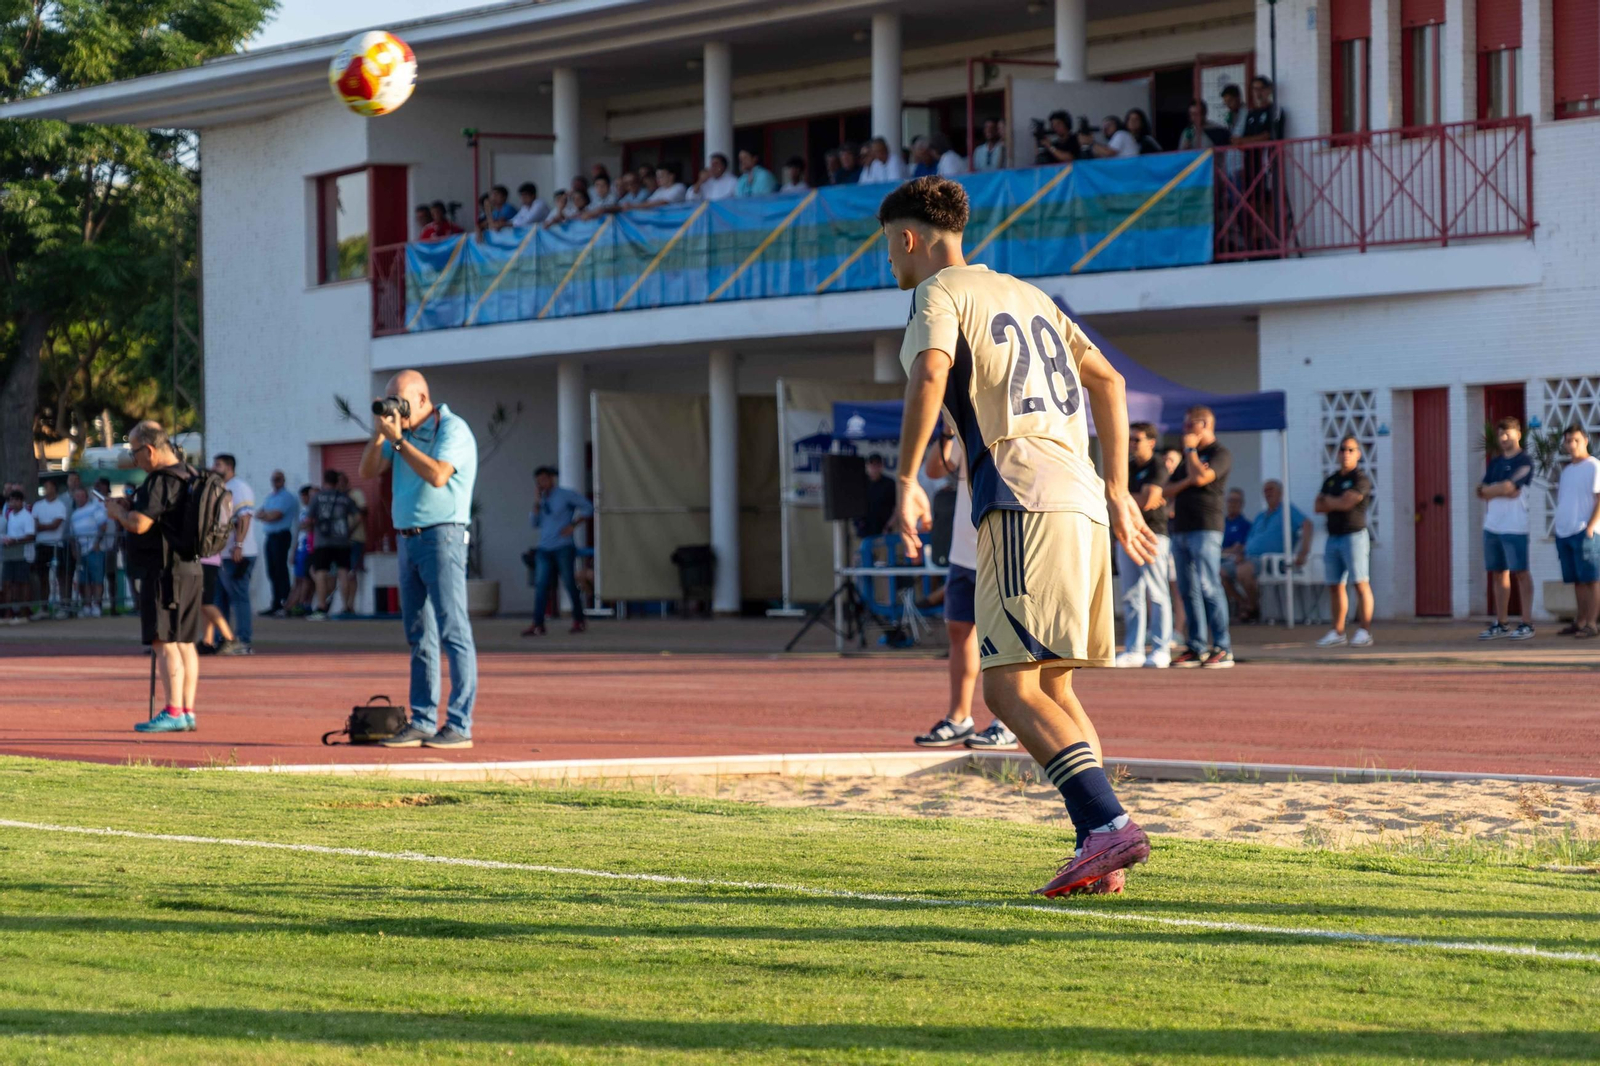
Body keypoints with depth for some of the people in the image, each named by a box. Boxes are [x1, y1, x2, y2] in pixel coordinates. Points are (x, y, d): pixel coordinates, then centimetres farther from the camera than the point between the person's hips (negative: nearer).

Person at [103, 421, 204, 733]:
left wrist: (117, 511, -2)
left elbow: (139, 524, -22)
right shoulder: (189, 477, 14)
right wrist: (132, 505, 17)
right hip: (190, 569, 10)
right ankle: (187, 711, 14)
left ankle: (173, 712, -12)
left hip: (164, 571, -10)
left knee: (163, 642, -9)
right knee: (184, 643, 11)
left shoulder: (161, 481, -16)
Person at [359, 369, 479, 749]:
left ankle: (460, 726, -12)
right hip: (408, 539, 8)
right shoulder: (405, 430, 14)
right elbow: (368, 471, 12)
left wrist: (398, 439, -20)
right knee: (419, 637, 8)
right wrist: (378, 434, -4)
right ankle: (422, 722, 10)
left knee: (453, 631, -10)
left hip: (442, 536, -8)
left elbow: (438, 476, -24)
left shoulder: (452, 429, -9)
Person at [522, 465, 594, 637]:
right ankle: (538, 625, -10)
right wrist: (536, 508, 1)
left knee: (569, 583, -1)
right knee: (541, 585, -5)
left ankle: (579, 620, 13)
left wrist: (573, 525, -9)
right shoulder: (542, 499, 17)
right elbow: (536, 524, 15)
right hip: (544, 549, 5)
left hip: (563, 547, -5)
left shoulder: (565, 495, -1)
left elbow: (588, 507, -3)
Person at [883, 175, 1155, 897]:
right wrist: (1118, 493, 25)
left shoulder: (938, 293, 4)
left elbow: (930, 375, -17)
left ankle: (1110, 825, -26)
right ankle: (1099, 847, 1)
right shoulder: (1027, 294, 27)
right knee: (1051, 687, 12)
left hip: (1022, 500, -8)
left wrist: (905, 481, -16)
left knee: (1009, 689, -12)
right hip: (1083, 502, 8)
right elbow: (1108, 382, 26)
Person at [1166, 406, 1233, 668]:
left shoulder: (1220, 454, -2)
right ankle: (1196, 648, 6)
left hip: (1206, 528, -8)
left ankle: (1223, 649, -13)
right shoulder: (1190, 457, 23)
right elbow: (1169, 490, 18)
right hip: (1181, 528, 8)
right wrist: (1186, 481, -3)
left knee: (1208, 587, -13)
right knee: (1188, 591, 5)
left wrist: (1190, 449, -4)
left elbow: (1201, 477, -19)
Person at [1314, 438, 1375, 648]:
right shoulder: (1330, 480, 17)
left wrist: (1328, 500, 2)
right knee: (1335, 586, 6)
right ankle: (1337, 632, 11)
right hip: (1333, 536, 7)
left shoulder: (1361, 479, -4)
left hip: (1354, 535, -7)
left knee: (1361, 583, -10)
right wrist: (1338, 503, -8)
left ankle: (1364, 632, -13)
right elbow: (1319, 507, 8)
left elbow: (1346, 502, -16)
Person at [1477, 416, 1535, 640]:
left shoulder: (1524, 461, -3)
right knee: (1498, 573, 7)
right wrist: (1503, 491, -9)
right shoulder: (1494, 463, 18)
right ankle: (1501, 624, 11)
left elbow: (1510, 486, -13)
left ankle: (1526, 624, -3)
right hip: (1492, 526, 6)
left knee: (1520, 572, -5)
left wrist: (1489, 490, 2)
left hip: (1514, 527, -6)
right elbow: (1482, 492, 7)